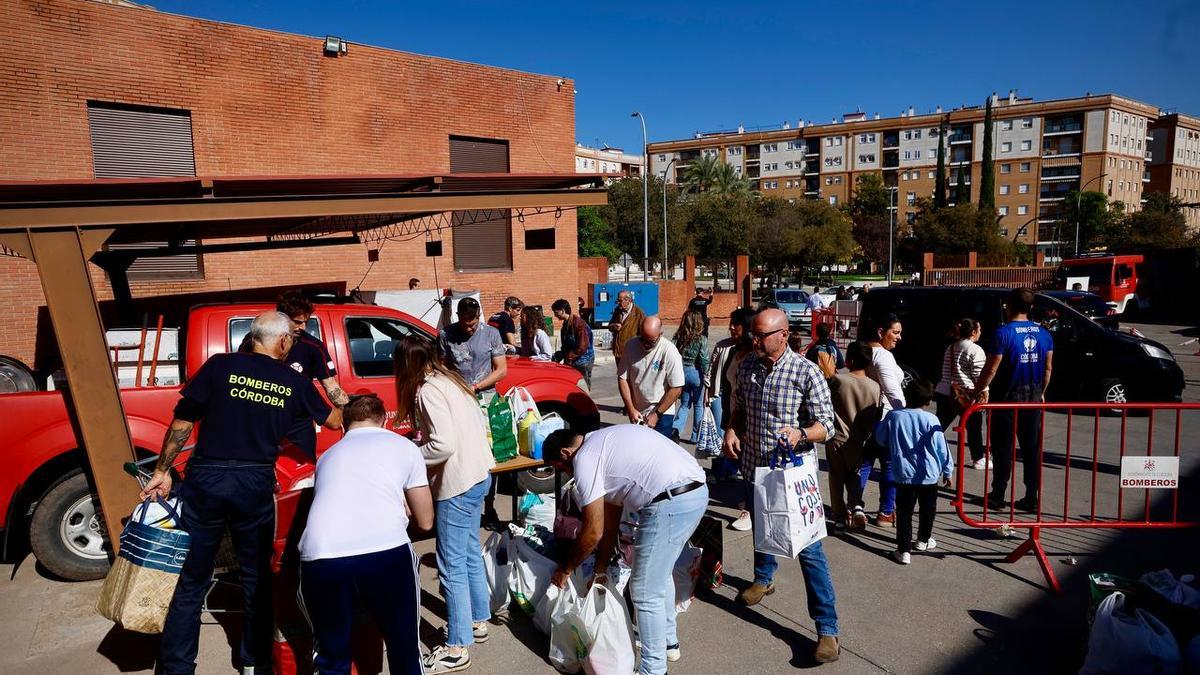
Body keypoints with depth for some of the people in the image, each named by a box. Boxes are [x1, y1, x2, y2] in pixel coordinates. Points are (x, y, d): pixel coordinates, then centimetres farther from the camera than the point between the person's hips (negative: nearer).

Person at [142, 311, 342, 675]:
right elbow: (333, 420, 18)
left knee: (190, 579, 12)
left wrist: (162, 471, 7)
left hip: (206, 480, 0)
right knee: (256, 577, 17)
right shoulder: (294, 382, 3)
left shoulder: (220, 366, -1)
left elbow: (182, 422, -2)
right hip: (256, 486, 1)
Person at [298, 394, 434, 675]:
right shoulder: (404, 446, 22)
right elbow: (425, 522, 27)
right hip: (386, 552, -2)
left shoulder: (327, 455, 31)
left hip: (320, 558, 3)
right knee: (404, 650, 20)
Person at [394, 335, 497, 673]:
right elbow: (481, 423, 15)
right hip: (479, 473, 10)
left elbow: (444, 444, -25)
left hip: (458, 482, -9)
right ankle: (478, 622, 35)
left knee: (452, 564, 0)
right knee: (470, 553, 21)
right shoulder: (451, 380, 10)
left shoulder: (428, 391, -16)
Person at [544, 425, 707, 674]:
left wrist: (565, 569, 13)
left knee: (645, 592, 6)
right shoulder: (603, 444, 24)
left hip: (670, 502, -10)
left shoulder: (584, 459, -4)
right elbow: (610, 521, 28)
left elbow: (593, 531, -2)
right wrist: (600, 569, 33)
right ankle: (668, 642, 45)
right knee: (659, 574, 28)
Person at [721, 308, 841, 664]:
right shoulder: (747, 368, 2)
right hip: (754, 468, 6)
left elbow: (826, 424, -13)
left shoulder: (806, 373, -15)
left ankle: (827, 629, 4)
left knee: (808, 549, -4)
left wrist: (800, 433, -34)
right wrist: (732, 430, -6)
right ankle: (763, 579, 54)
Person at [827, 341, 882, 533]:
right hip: (857, 441, 2)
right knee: (854, 475, 21)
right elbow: (876, 416, 3)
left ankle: (840, 517, 15)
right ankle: (856, 506, 0)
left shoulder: (837, 379, -15)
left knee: (837, 478, 11)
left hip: (836, 438, -2)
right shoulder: (874, 386, -6)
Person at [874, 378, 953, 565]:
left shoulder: (893, 416, -7)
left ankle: (904, 550, 2)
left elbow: (881, 439, 8)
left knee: (904, 512, 5)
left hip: (903, 474, 0)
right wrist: (947, 470, 8)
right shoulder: (930, 420, -12)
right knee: (928, 509, 21)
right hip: (928, 474, 0)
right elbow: (941, 447, -5)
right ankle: (923, 540, 39)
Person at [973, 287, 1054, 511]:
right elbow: (1048, 368, 10)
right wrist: (1041, 392, 21)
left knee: (1003, 449, 2)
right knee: (1032, 449, 10)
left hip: (1007, 398, -5)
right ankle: (1031, 498, 15)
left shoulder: (1004, 333, -14)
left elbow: (991, 368, -16)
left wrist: (982, 389, -3)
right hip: (1033, 397, 5)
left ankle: (998, 496, 8)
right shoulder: (1043, 334, 4)